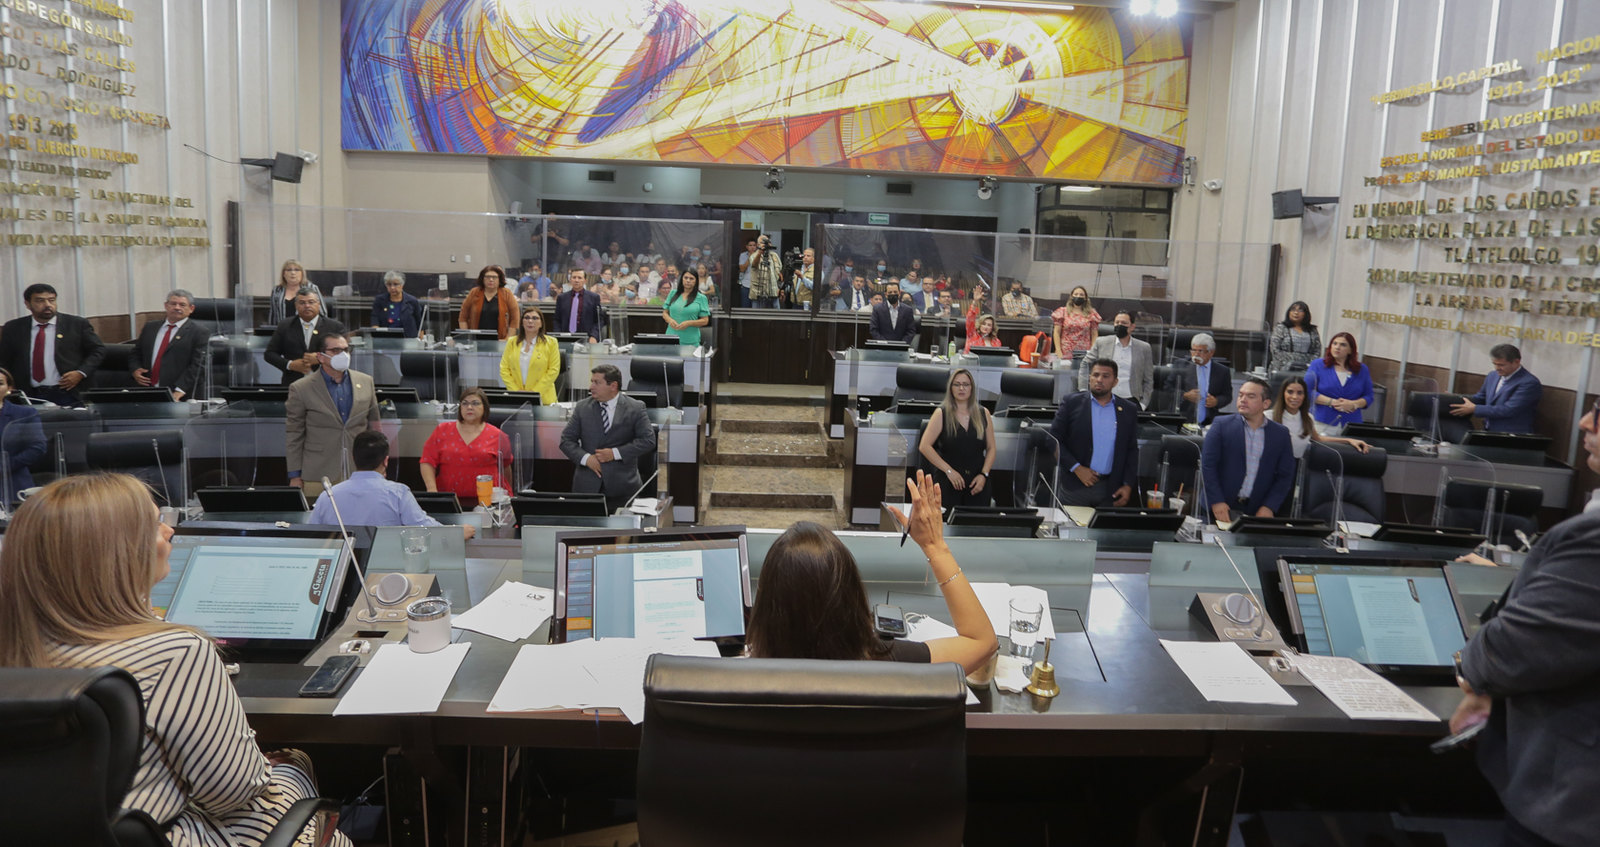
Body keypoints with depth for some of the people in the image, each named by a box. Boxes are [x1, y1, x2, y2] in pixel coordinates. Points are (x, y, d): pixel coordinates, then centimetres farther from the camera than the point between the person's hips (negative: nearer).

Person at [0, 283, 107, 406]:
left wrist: (81, 373, -8)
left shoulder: (77, 324, 2)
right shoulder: (13, 328, 10)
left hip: (68, 394, -2)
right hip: (29, 397, 2)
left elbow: (98, 349, 5)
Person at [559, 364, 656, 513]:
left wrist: (615, 453, -13)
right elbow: (566, 440, 6)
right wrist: (586, 458, -11)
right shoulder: (582, 407, 7)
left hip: (622, 484, -2)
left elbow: (648, 440, -6)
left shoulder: (635, 408, -1)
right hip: (587, 484, 2)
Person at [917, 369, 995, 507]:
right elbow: (924, 446, -6)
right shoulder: (941, 414, 2)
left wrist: (984, 474, -4)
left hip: (978, 484, 2)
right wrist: (949, 471, -11)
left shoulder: (983, 414, 11)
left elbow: (991, 448, 11)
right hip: (948, 483, -2)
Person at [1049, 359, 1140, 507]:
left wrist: (1128, 485, 0)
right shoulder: (1071, 403, 1)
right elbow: (1054, 440, -2)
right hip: (1075, 486, -1)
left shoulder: (1129, 410, 7)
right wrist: (1076, 468, -11)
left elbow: (1132, 450, 10)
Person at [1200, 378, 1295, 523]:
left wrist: (1269, 507, -4)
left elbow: (1285, 475, 7)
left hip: (1257, 512, 1)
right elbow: (1207, 465, -2)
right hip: (1221, 507, -1)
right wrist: (1216, 502, -10)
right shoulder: (1221, 426, 2)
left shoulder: (1281, 434, 7)